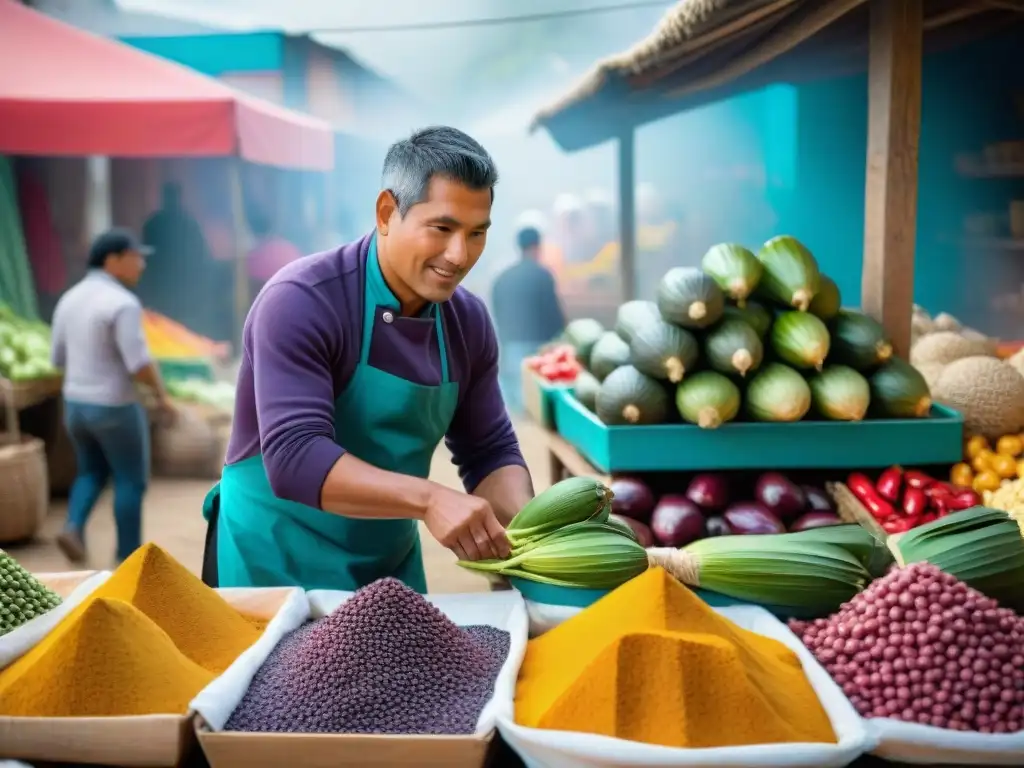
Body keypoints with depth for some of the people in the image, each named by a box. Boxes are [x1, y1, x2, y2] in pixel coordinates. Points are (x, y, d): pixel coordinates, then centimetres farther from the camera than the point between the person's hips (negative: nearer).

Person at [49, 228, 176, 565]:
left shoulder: (69, 299, 5)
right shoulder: (122, 303, -21)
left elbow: (59, 359, 12)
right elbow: (140, 364, -25)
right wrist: (162, 395, -9)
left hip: (75, 404, 7)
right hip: (115, 408, -7)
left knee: (92, 473, 25)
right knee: (131, 480, 9)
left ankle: (74, 528, 5)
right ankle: (129, 555, 17)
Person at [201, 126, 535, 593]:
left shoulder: (469, 322, -4)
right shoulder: (301, 301, -21)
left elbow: (490, 452, 1)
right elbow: (293, 456, -29)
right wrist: (427, 499, -39)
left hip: (392, 565, 6)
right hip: (277, 563, -5)